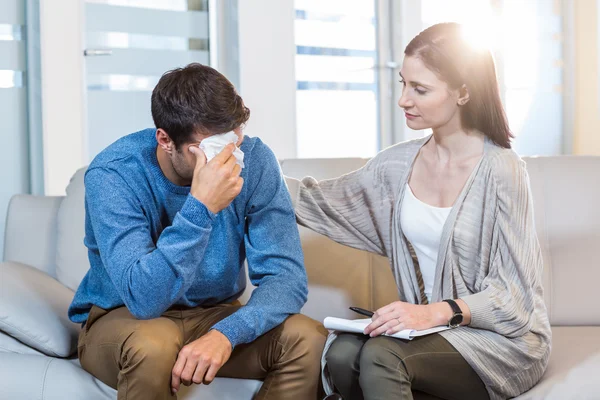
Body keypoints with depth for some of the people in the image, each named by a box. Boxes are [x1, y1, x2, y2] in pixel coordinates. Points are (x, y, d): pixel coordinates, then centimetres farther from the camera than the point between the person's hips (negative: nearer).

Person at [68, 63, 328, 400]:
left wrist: (226, 333, -36)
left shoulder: (254, 160, -14)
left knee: (311, 340, -22)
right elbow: (144, 298, -31)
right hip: (121, 319, -3)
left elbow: (287, 276, -18)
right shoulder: (113, 174, -23)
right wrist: (201, 206, -41)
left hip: (215, 314, 3)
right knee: (153, 344, -36)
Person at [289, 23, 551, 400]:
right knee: (342, 355, -25)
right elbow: (321, 200, 13)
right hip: (426, 327, 6)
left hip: (502, 338, -6)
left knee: (381, 355, -32)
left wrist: (438, 312, -27)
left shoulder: (502, 171, -12)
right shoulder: (399, 163, 5)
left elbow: (512, 293, -12)